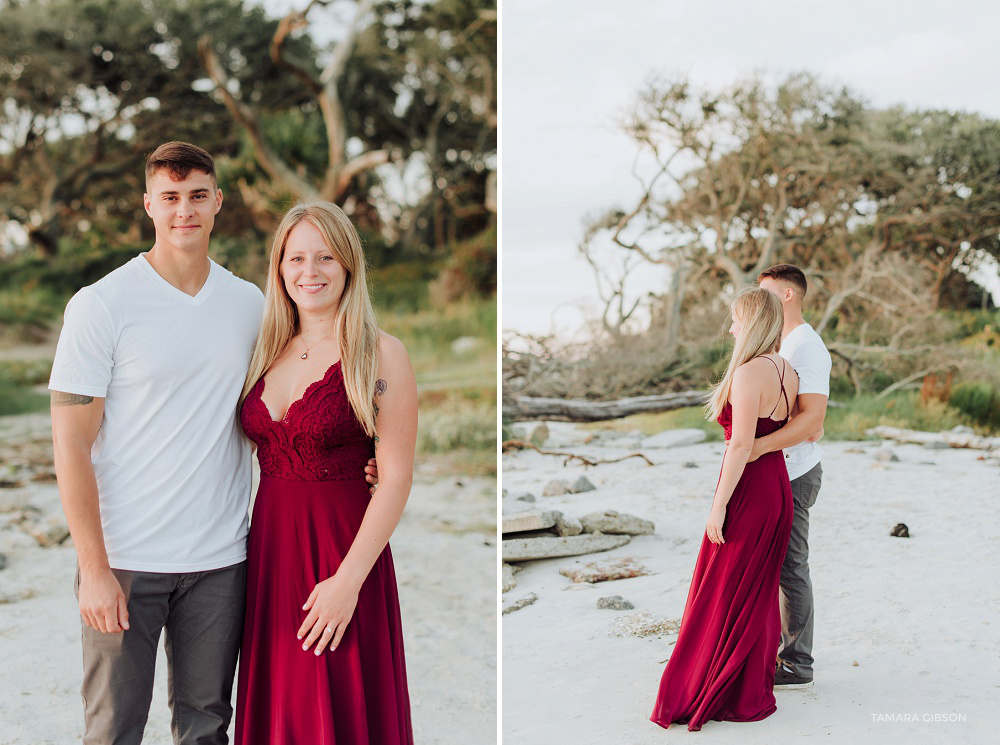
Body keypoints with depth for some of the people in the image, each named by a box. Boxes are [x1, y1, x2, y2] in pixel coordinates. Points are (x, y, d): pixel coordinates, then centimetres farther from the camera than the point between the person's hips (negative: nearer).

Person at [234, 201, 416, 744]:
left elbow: (396, 478, -11)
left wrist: (349, 580, -15)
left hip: (343, 548, -5)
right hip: (268, 543, 5)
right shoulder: (267, 352, 9)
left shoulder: (382, 355, -8)